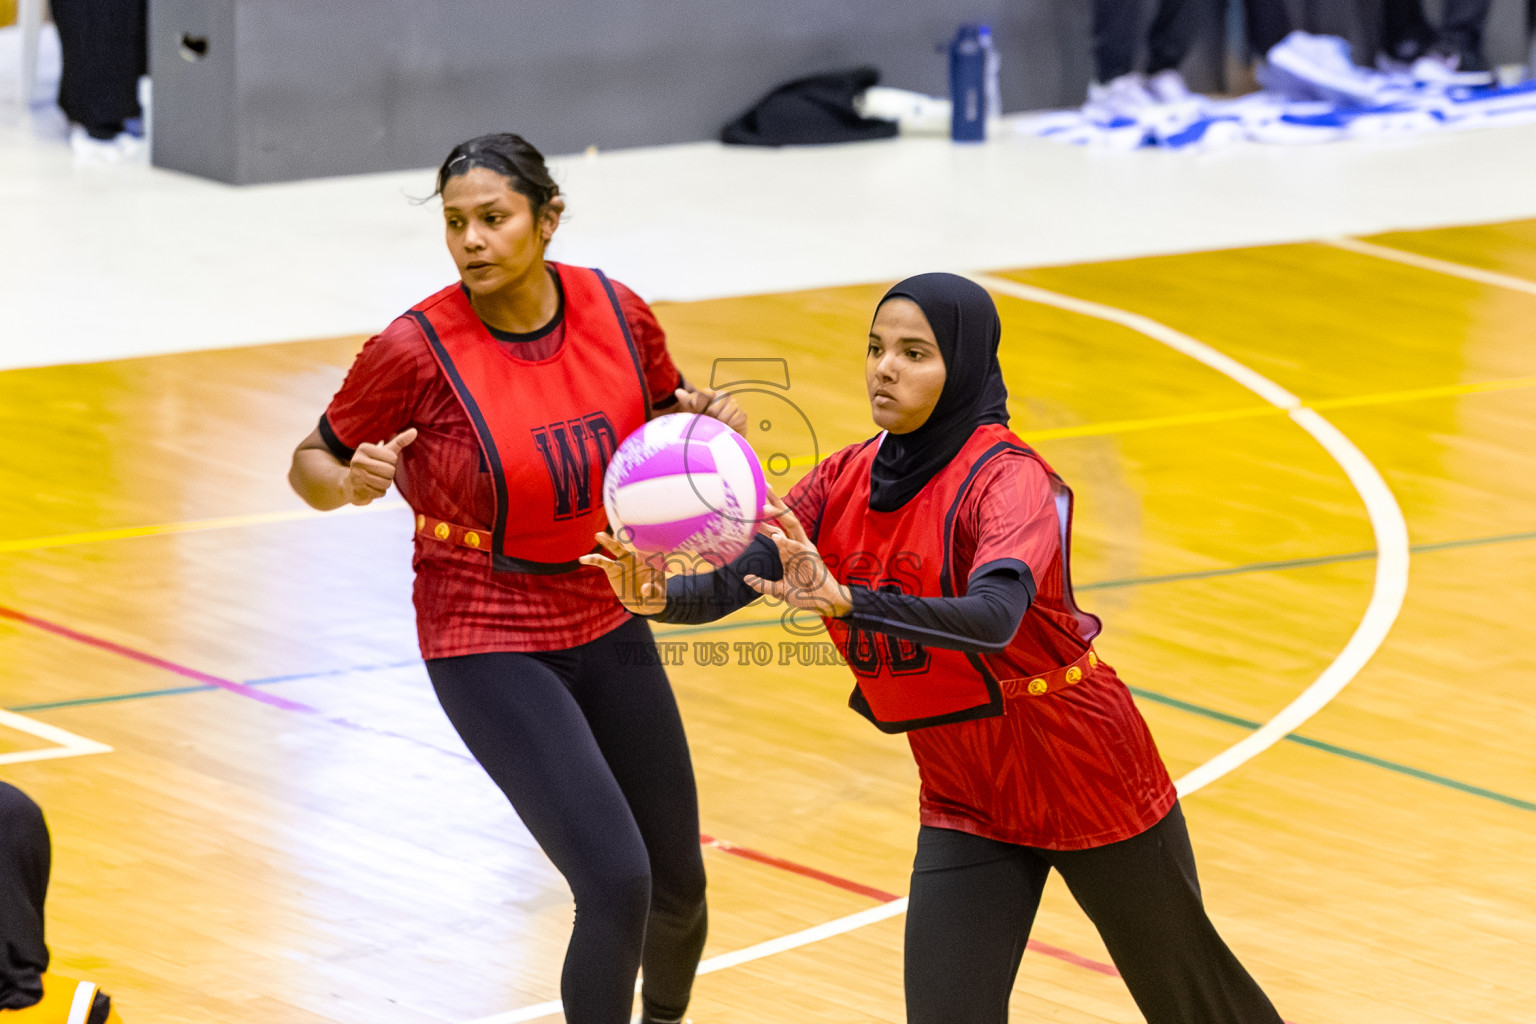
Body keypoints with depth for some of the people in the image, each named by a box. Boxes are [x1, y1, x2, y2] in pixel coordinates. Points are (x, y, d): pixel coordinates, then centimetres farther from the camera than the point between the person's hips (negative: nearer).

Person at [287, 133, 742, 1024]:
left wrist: (700, 417, -11)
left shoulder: (617, 314, -8)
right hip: (486, 646, -5)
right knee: (615, 882, -20)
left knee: (678, 885, 16)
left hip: (606, 623, 5)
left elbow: (664, 410, 12)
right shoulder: (417, 349, -20)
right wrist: (354, 482, -29)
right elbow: (312, 464, -7)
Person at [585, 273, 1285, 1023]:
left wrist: (845, 603, -54)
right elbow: (729, 583, -13)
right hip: (964, 801, 5)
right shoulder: (847, 481, -4)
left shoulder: (1008, 478, -23)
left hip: (1087, 777, -5)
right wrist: (659, 595, -36)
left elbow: (995, 618, -41)